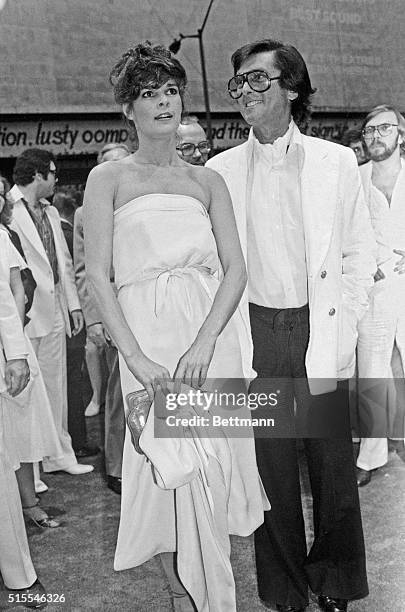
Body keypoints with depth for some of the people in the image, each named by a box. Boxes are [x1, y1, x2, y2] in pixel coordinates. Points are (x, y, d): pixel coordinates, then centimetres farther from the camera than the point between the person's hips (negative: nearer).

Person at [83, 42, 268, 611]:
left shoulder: (208, 180, 12)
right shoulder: (108, 178, 5)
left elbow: (236, 269, 3)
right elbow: (98, 276, -3)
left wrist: (204, 343, -12)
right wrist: (136, 357, -15)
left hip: (212, 336, 2)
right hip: (148, 335, -2)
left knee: (213, 470, 5)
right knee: (169, 470, -1)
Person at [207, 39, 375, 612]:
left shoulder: (336, 162, 2)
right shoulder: (220, 171, 4)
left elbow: (359, 253, 4)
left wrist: (339, 327, -4)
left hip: (319, 329, 0)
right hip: (256, 330, 1)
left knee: (331, 456, 7)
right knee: (272, 460, 8)